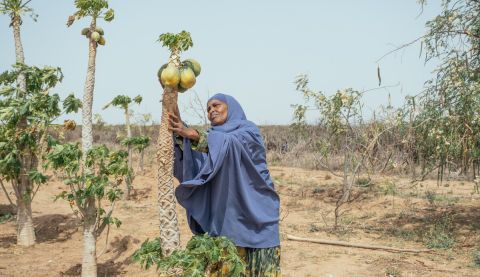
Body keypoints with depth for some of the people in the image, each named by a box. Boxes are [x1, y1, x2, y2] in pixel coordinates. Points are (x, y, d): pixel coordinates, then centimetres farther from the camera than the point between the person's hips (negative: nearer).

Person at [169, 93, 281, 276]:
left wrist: (194, 134, -34)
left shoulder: (249, 130, -1)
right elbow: (196, 164, -3)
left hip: (254, 216, -5)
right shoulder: (213, 137, 16)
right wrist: (182, 135, -17)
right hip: (224, 217, 5)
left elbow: (229, 143, -23)